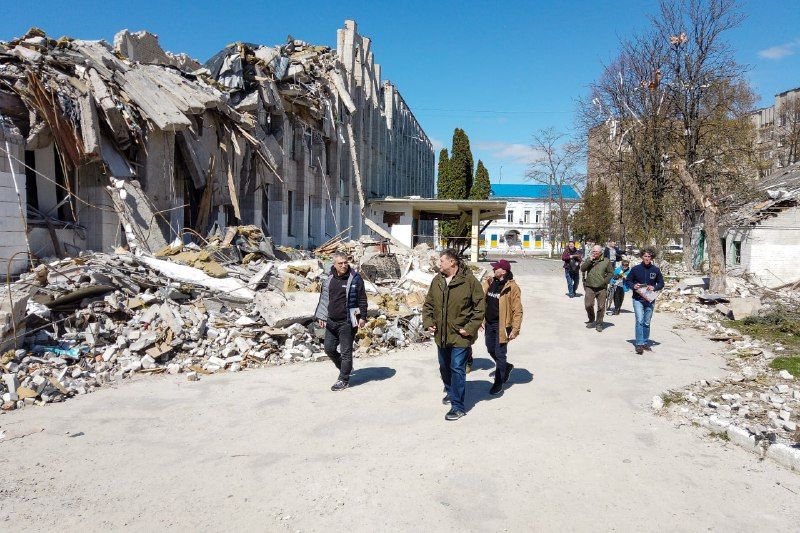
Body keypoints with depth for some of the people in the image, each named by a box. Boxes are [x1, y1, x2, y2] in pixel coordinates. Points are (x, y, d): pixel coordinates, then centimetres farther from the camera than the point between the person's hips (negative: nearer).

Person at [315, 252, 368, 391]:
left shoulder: (355, 278, -7)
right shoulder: (329, 279, 7)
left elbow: (362, 299, -5)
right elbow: (323, 299, 17)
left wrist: (362, 317, -10)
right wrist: (321, 316, 15)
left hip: (347, 322, -6)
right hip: (331, 322, 6)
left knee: (346, 351, 1)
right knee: (329, 348, 11)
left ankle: (343, 380, 13)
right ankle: (345, 368, 34)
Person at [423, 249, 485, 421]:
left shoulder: (470, 281, -12)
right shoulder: (437, 281, 4)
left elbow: (480, 307, -11)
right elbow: (428, 303, 14)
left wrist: (470, 328, -14)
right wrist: (428, 321, 1)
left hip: (460, 335, -6)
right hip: (441, 335, 6)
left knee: (457, 369, -5)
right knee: (444, 367, 21)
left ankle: (458, 406, 5)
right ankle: (451, 392, 45)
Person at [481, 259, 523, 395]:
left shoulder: (512, 287, -15)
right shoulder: (489, 283, 5)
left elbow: (518, 311, -14)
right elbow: (482, 301, 15)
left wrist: (515, 330, -16)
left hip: (502, 325, -7)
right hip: (489, 324, 7)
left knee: (500, 354, 0)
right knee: (491, 350, 18)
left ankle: (498, 383, 15)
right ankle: (506, 367, 44)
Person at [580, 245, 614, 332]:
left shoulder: (606, 261, 3)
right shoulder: (588, 259, 8)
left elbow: (611, 273, 7)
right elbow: (582, 269, -4)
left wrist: (605, 281, -5)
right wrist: (590, 260, -12)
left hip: (601, 288, -1)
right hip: (590, 287, 1)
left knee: (601, 307, 1)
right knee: (588, 305, -6)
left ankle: (599, 323, 15)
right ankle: (591, 320, 18)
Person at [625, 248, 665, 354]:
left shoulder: (656, 270, 5)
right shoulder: (635, 269, 0)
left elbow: (661, 283, 10)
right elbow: (627, 281, 7)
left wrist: (654, 287, -10)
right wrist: (633, 286, -13)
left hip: (650, 299, 2)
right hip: (638, 299, -2)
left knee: (647, 323, 10)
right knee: (640, 321, -12)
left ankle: (645, 343, 22)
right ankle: (639, 344, -11)